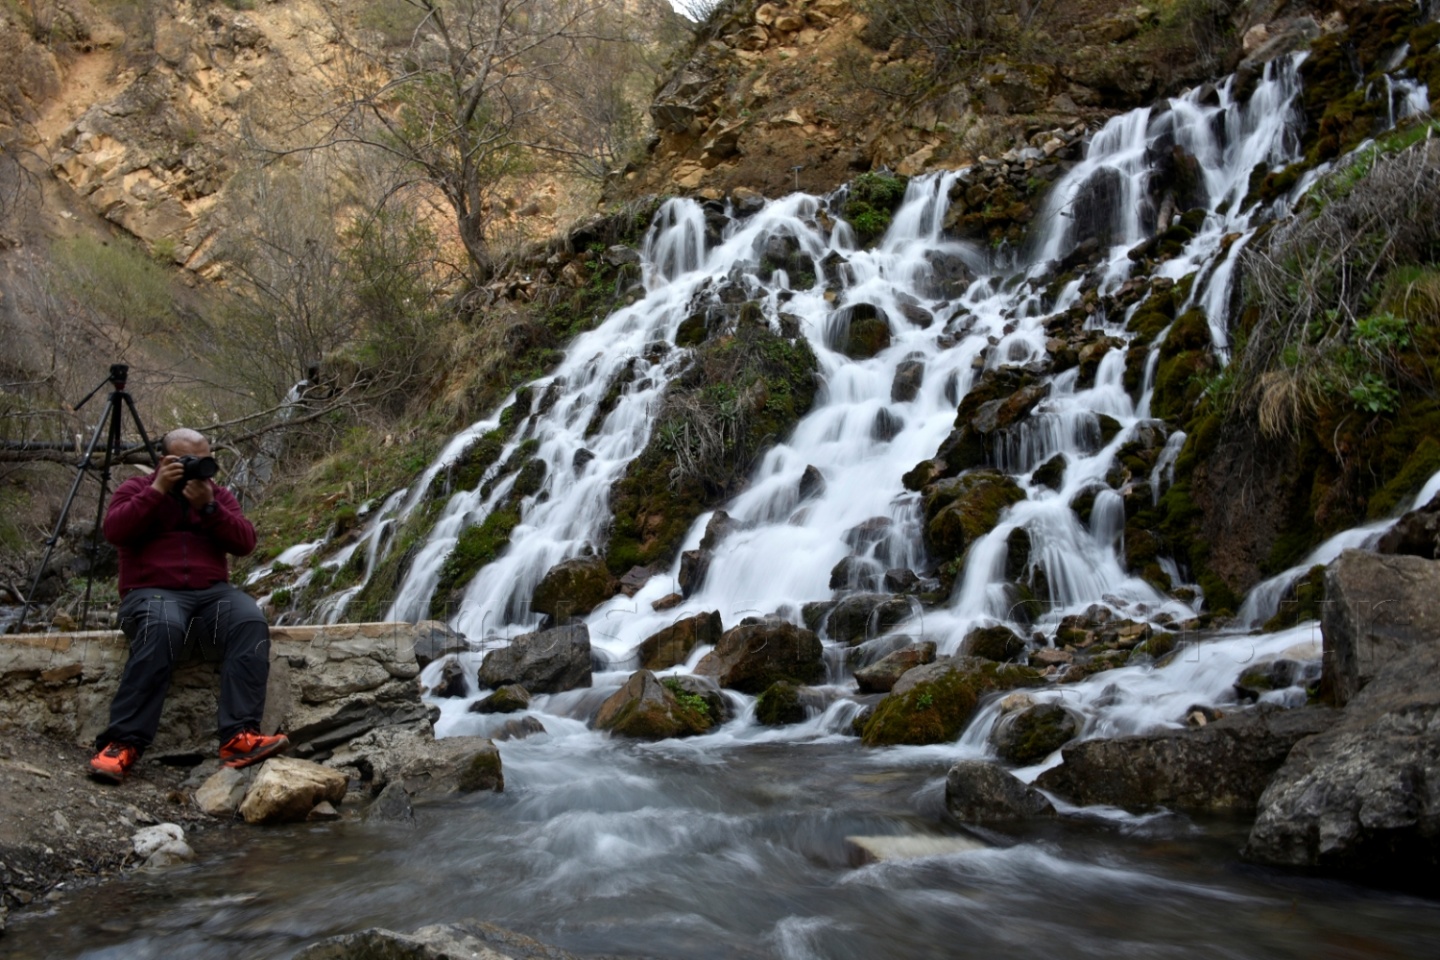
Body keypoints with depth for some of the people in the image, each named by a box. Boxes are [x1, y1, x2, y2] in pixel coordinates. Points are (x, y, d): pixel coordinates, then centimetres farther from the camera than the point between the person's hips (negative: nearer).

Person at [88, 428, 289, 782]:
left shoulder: (218, 495, 20)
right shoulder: (136, 488, 14)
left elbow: (245, 542, 4)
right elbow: (114, 531, -6)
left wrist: (208, 507, -8)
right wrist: (157, 490, -11)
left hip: (212, 592, 3)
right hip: (152, 592, -3)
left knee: (251, 622, -31)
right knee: (161, 629, -39)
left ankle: (240, 737, -40)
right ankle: (123, 743, -36)